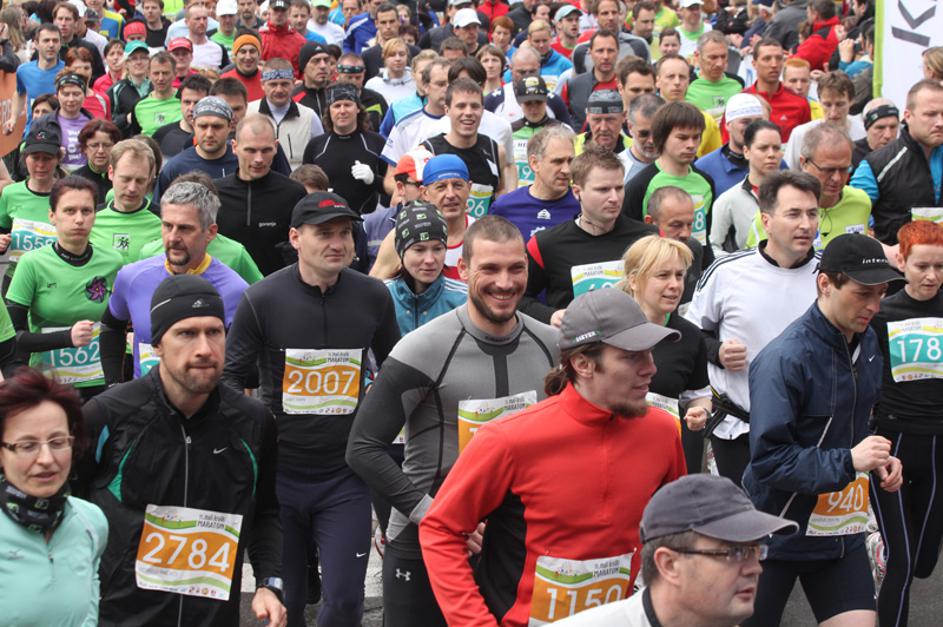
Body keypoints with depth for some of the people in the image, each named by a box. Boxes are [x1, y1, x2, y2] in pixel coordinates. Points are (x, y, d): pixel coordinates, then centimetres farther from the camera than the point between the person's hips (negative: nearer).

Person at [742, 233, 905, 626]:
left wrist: (877, 462, 0)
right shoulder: (784, 358, -23)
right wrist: (848, 462, -28)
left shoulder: (866, 343, 3)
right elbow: (768, 459, -24)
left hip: (842, 532, 6)